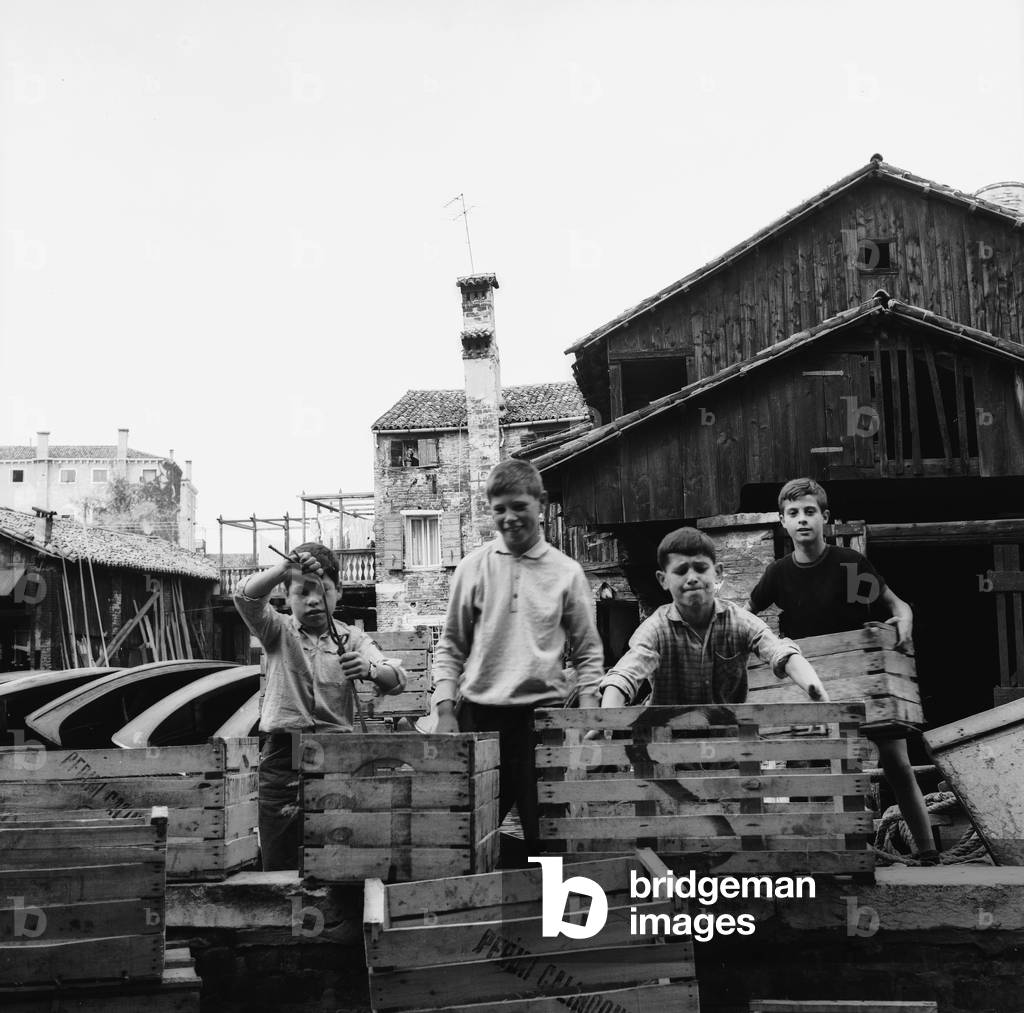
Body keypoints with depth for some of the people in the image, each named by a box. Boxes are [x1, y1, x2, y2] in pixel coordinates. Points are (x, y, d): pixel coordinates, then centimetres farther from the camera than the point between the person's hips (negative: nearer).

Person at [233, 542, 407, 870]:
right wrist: (285, 568, -26)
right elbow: (245, 597, -11)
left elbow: (397, 680, -6)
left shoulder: (352, 639, 8)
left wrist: (370, 669, -28)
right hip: (282, 756, 0)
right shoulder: (279, 631, 8)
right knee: (279, 867, 2)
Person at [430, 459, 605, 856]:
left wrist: (588, 712, -3)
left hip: (544, 710, 0)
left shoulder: (567, 572, 3)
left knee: (547, 833, 4)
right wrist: (445, 709, -1)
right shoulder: (473, 568, 4)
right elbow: (450, 646, 9)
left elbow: (587, 651, 8)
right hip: (479, 712, 1)